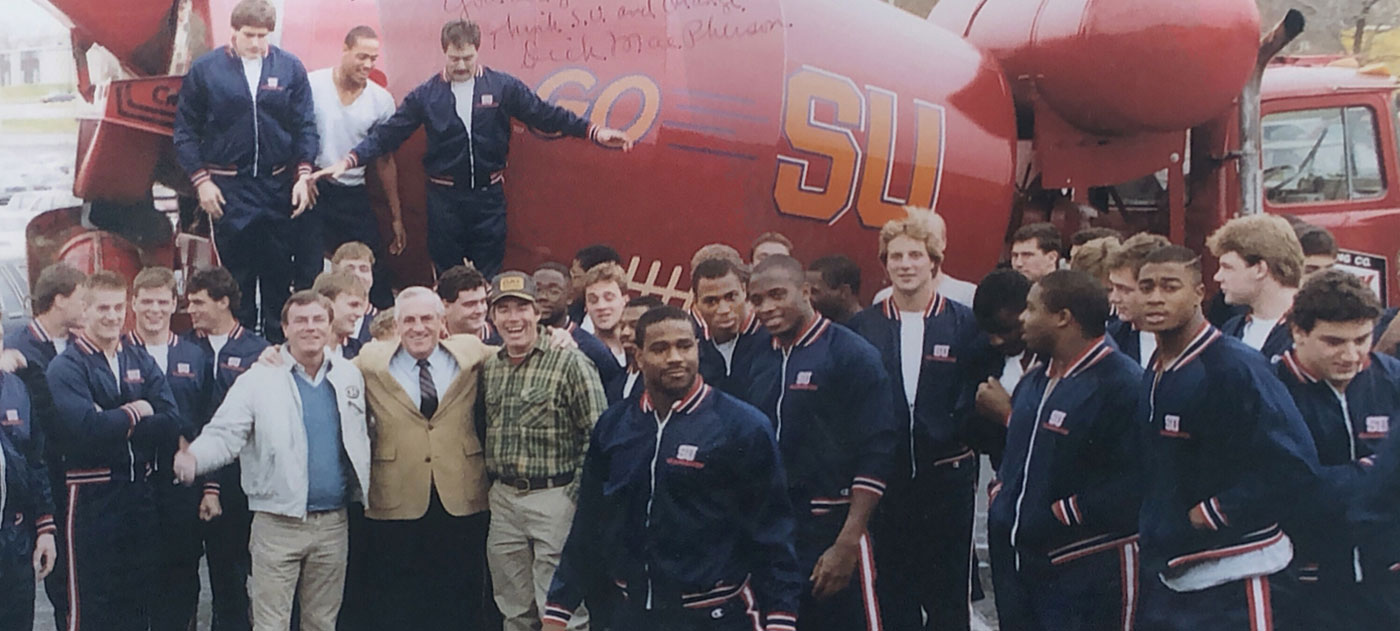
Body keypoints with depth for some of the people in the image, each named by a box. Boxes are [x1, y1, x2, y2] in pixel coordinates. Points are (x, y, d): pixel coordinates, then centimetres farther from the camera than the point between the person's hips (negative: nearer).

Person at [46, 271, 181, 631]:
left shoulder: (142, 362, 9)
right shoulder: (66, 367, -7)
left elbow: (171, 423, -5)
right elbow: (84, 429, -22)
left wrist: (113, 424, -15)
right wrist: (134, 413, -9)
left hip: (140, 492, 5)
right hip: (91, 496, -5)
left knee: (139, 601, 14)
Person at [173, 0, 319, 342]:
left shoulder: (290, 67, 2)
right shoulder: (205, 69, -1)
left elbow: (305, 126, 4)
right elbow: (186, 130, 3)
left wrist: (303, 175, -4)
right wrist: (201, 180, -4)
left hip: (279, 185, 1)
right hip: (229, 187, -1)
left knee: (279, 269, 7)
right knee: (237, 270, 4)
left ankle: (278, 343, 18)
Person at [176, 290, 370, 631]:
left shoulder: (349, 375, 7)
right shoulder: (259, 379, -5)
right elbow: (224, 435, -11)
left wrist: (364, 492, 4)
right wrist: (193, 459, -32)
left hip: (333, 523, 3)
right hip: (278, 524, -3)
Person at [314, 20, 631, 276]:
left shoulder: (503, 87, -2)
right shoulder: (426, 94, -1)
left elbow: (545, 115, -2)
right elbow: (388, 133, -1)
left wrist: (594, 131, -11)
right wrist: (350, 160, -13)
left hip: (488, 196, 0)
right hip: (444, 197, 0)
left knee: (489, 277, 6)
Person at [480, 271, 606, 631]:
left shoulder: (570, 363, -8)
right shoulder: (488, 368, 10)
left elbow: (597, 434, -9)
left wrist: (577, 492, -12)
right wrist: (490, 481, 11)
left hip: (555, 499, -6)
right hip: (503, 499, 6)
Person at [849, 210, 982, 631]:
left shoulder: (965, 324, -1)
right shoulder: (862, 327, 2)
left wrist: (951, 438, -14)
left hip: (946, 479, -1)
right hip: (885, 480, 1)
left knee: (947, 596, 9)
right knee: (893, 596, 10)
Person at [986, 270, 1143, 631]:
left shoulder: (1123, 385, -17)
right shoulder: (1035, 382, 14)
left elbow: (1131, 484, -23)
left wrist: (1061, 515, -19)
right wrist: (1000, 493, 7)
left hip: (1086, 573, -9)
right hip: (1017, 559, 9)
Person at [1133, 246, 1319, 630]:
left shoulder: (1235, 366, -17)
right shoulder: (1153, 376, 9)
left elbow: (1295, 465, -22)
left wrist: (1212, 514, -18)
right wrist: (1152, 531, 8)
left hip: (1229, 583, -8)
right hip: (1163, 577, 8)